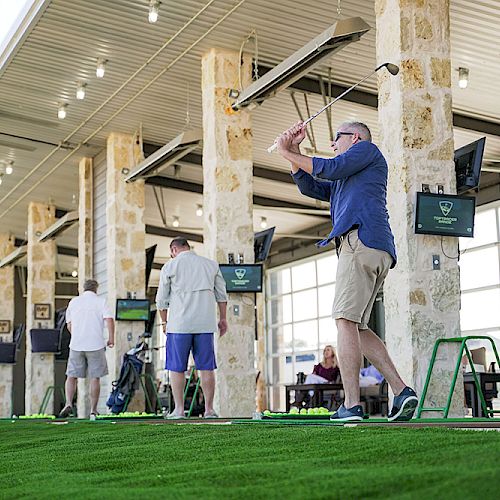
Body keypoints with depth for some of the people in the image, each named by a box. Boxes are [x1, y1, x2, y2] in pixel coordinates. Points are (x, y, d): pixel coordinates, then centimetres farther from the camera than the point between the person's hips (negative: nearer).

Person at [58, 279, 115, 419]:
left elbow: (69, 325, 16)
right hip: (96, 345, -2)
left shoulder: (74, 301, 12)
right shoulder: (100, 301, 3)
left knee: (71, 376, 9)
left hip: (76, 345, 2)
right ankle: (93, 410, 4)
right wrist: (111, 338, -3)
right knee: (95, 378, 4)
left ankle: (69, 404, -10)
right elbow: (109, 319, -10)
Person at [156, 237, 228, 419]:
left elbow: (162, 300, 5)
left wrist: (164, 322, 17)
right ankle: (209, 409, 5)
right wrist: (223, 318, 16)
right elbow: (221, 294, 11)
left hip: (179, 324, -3)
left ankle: (179, 409, 4)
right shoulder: (211, 264, 11)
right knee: (206, 367, 6)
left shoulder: (170, 267, 2)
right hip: (205, 324, 3)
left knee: (176, 368, 5)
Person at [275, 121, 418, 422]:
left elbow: (331, 169, -1)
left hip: (362, 239, -9)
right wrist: (293, 152, 23)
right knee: (356, 327, 5)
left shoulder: (368, 148, 13)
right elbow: (309, 186, 33)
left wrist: (288, 153, 7)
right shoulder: (342, 183, 38)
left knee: (346, 320, -15)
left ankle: (352, 405, -21)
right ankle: (401, 391, -4)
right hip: (379, 252, 9)